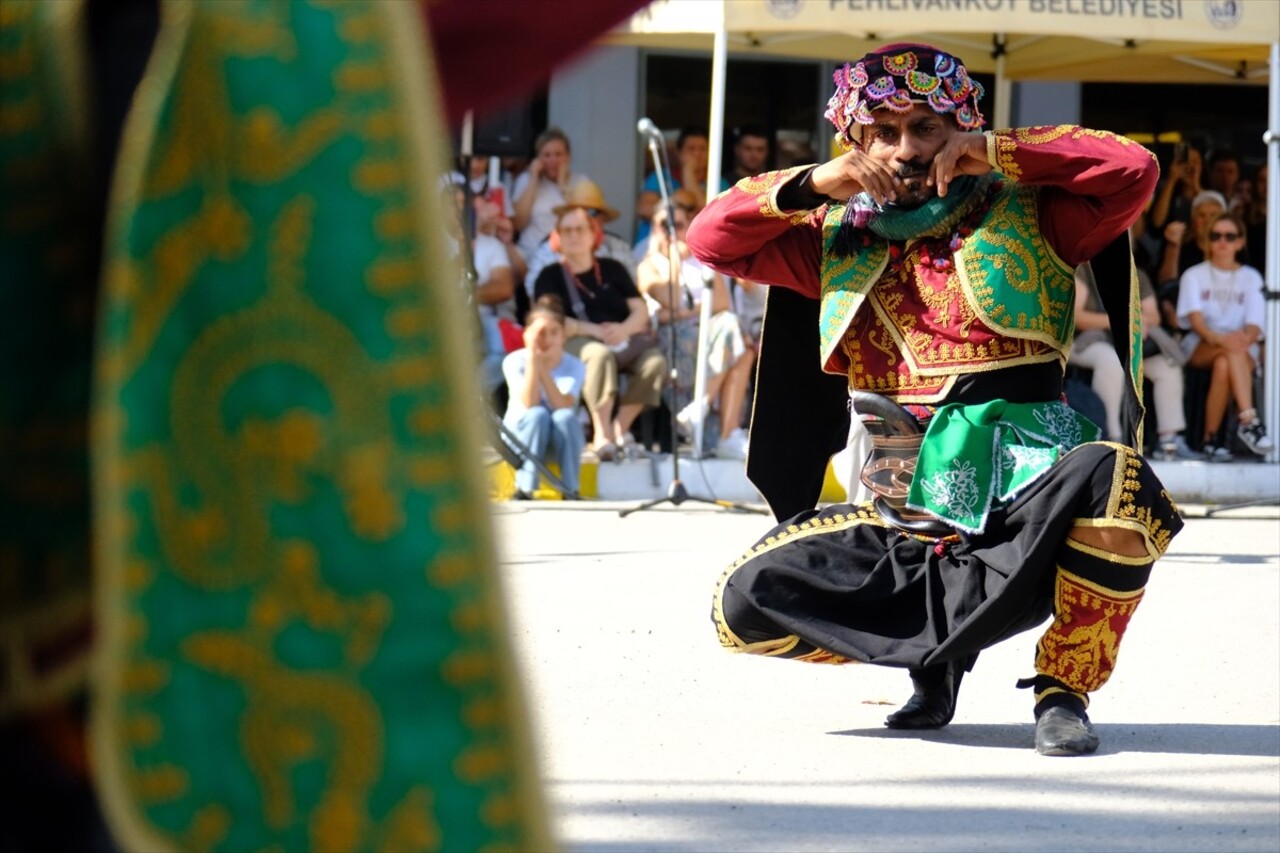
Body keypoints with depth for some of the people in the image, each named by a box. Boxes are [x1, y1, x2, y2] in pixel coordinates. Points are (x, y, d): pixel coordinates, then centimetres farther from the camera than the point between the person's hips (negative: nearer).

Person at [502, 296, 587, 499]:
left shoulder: (574, 367, -6)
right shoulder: (515, 361, -9)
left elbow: (563, 407, -23)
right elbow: (530, 404, -24)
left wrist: (542, 367, -27)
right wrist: (533, 358, -28)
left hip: (561, 441, 1)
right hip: (520, 436, -1)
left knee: (565, 417, -33)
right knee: (538, 415, -34)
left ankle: (570, 490, -26)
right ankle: (524, 488, -28)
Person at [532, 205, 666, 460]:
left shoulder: (612, 269, 23)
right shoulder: (551, 276, 13)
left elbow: (640, 311, 13)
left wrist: (624, 329, -11)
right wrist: (594, 330, -17)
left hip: (624, 337, 4)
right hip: (577, 342, -4)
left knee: (655, 361, -28)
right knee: (600, 355, -39)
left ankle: (620, 428, -20)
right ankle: (602, 434, -39)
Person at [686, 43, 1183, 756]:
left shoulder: (1026, 219, 5)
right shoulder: (841, 243, 14)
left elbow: (1134, 170, -7)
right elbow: (711, 240, 13)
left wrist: (997, 153, -7)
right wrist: (811, 186, -1)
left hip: (1029, 508, -3)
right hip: (908, 527, 3)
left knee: (1113, 477, -37)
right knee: (745, 603, -14)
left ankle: (1064, 688, -15)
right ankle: (937, 650, 10)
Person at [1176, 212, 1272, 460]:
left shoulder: (1251, 278, 14)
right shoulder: (1195, 276, 12)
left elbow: (1255, 325, 0)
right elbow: (1195, 318, -6)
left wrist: (1246, 337, -26)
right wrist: (1218, 338, -28)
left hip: (1243, 352, 1)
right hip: (1200, 348, -1)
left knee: (1223, 365, -38)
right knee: (1231, 350, -37)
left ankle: (1211, 438, -34)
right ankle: (1249, 419, -50)